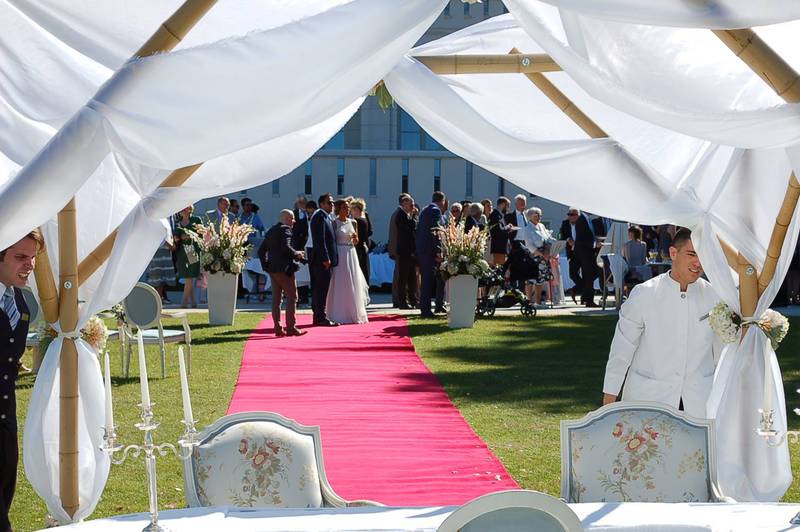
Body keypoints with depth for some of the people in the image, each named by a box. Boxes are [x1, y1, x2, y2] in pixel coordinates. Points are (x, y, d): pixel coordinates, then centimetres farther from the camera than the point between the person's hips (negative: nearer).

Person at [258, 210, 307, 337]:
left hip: (272, 269, 8)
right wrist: (296, 254, -8)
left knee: (276, 298, 9)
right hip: (284, 269, -8)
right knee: (292, 297, -3)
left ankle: (278, 328, 9)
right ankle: (291, 327, -7)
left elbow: (261, 251, 16)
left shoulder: (271, 231, 15)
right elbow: (286, 248, -24)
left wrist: (266, 265, 16)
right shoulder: (285, 229, -10)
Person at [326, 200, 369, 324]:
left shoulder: (353, 222, 10)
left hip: (351, 254, 5)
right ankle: (340, 315, 1)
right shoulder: (334, 223, -4)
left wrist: (355, 238, -6)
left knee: (352, 284, 7)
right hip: (339, 254, -5)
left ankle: (353, 314, 15)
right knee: (340, 285, -3)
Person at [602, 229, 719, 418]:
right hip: (648, 396, -2)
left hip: (699, 402, 2)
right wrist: (609, 400, -1)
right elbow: (621, 351, 0)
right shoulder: (644, 294, -6)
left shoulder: (713, 296, 2)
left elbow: (722, 353, 13)